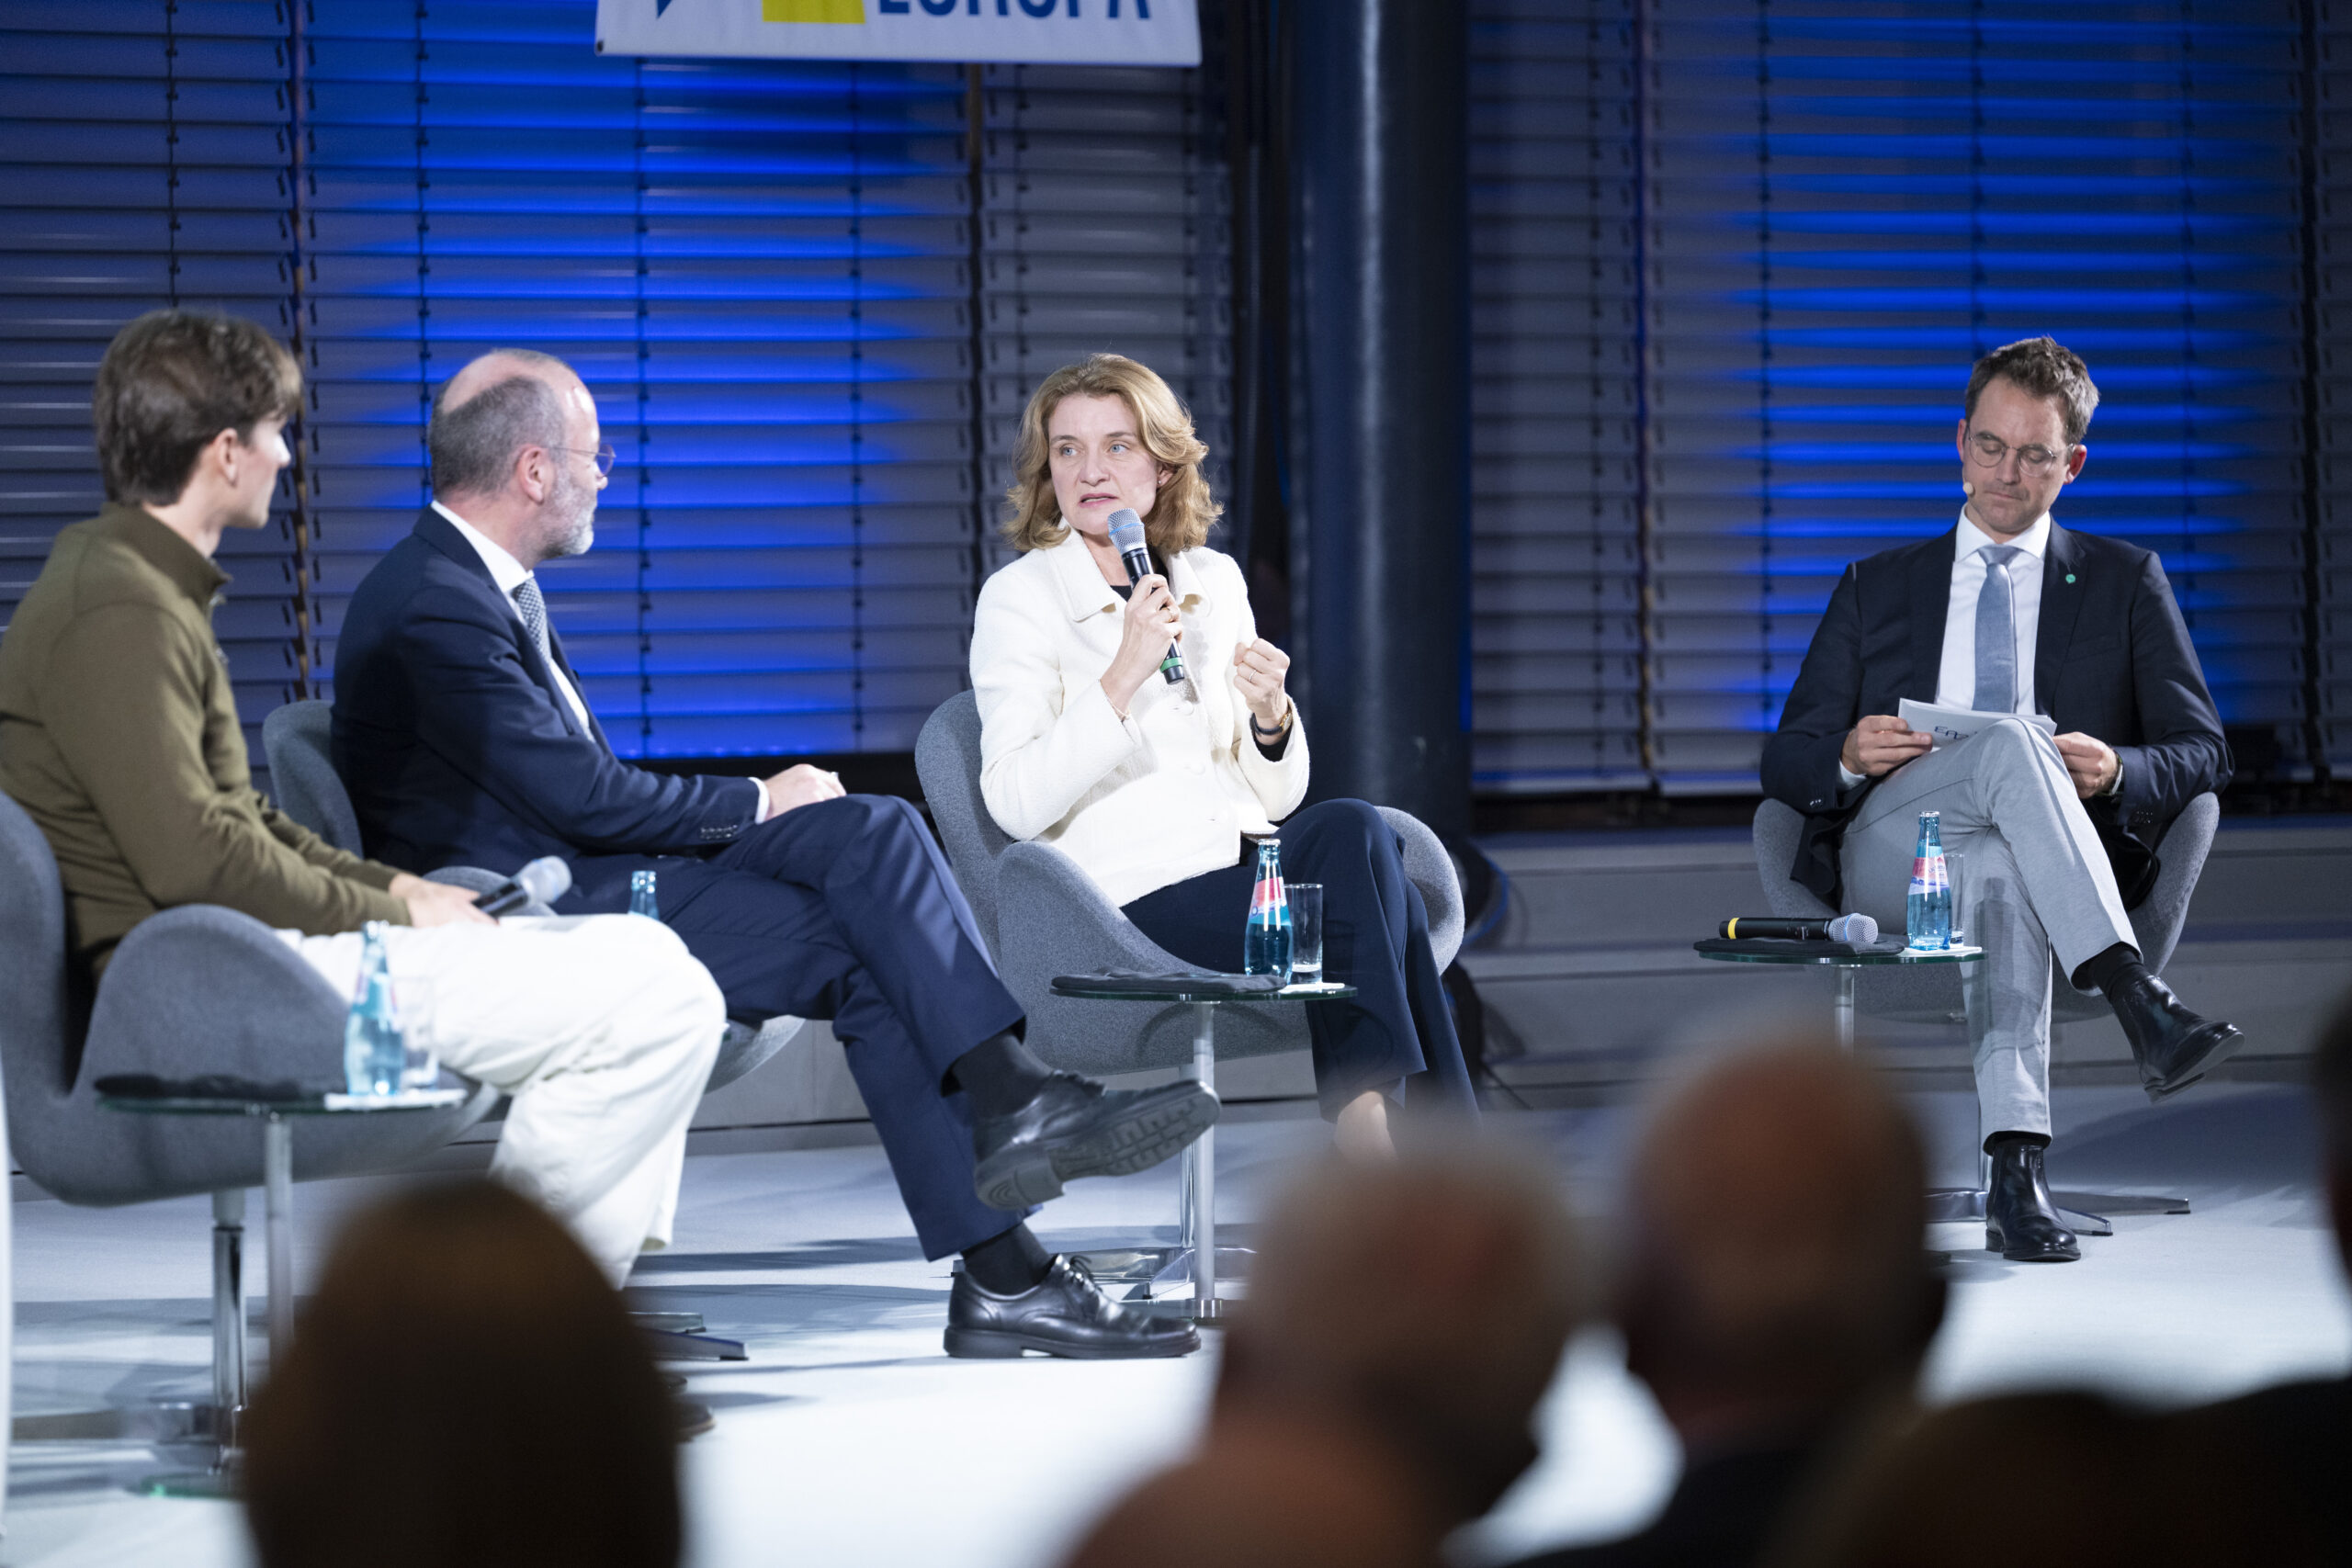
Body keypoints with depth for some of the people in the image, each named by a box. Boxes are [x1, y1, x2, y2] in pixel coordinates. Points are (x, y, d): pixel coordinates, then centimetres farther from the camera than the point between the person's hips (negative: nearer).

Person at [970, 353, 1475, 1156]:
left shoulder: (1215, 582, 17)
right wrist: (1123, 676, -20)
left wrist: (1271, 716, -5)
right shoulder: (1019, 597, 1)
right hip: (1134, 901, -5)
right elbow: (1016, 805, -13)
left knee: (1349, 828, -30)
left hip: (1244, 870, 5)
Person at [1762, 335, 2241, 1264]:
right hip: (1887, 860, 0)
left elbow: (2201, 752, 12)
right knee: (2013, 745, -36)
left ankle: (2018, 1176, -56)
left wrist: (2116, 771, -12)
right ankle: (2140, 1007, -53)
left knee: (2004, 875, -42)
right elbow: (1788, 764, 18)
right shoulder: (1876, 588, 24)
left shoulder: (2126, 583, 21)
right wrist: (1849, 758, -8)